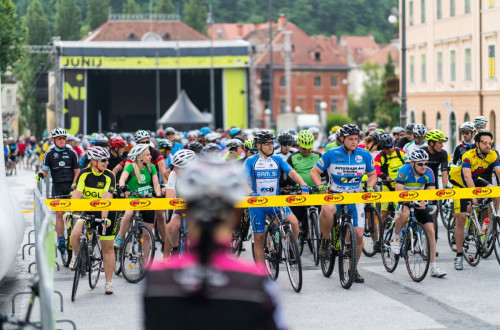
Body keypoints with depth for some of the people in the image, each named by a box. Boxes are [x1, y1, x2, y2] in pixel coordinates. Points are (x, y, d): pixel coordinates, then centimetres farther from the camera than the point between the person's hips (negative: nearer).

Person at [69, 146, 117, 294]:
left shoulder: (109, 176, -17)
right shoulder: (84, 174, -12)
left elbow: (106, 198, -28)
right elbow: (76, 194, -19)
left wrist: (104, 217, -40)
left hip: (106, 212, -1)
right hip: (88, 211, 1)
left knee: (107, 248, 3)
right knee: (75, 234, -25)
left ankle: (108, 282, 13)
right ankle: (76, 255, 8)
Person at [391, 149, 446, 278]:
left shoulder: (428, 173, -15)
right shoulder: (405, 171, -25)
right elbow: (399, 192, -31)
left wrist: (423, 201, -36)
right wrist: (413, 200, -45)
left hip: (420, 203, 3)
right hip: (404, 200, -3)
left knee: (430, 231, -9)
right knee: (405, 213, -39)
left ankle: (433, 267, -3)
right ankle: (395, 237, -10)